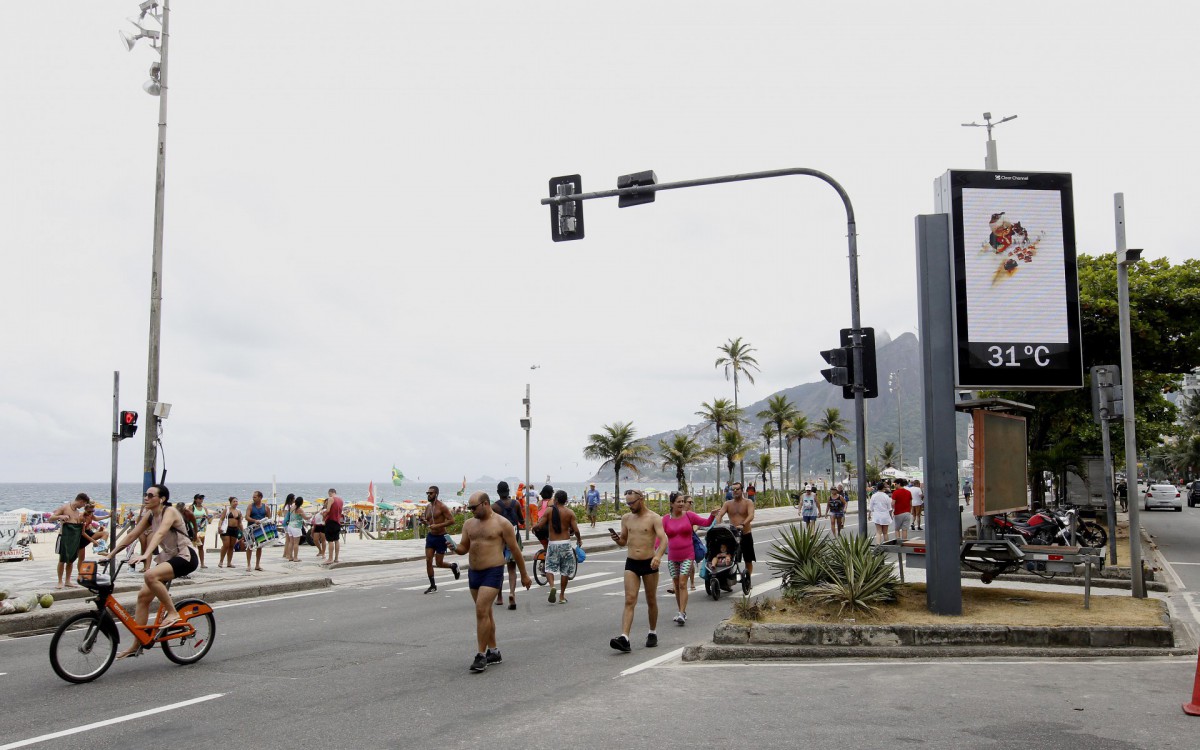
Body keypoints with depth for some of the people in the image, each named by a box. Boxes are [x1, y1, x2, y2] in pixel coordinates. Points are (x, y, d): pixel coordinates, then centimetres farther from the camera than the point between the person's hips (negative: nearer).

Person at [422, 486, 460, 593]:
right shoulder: (428, 508, 8)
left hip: (441, 537, -6)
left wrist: (438, 525, -26)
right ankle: (433, 586, 7)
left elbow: (451, 520, -19)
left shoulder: (442, 507, -13)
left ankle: (453, 566, 31)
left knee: (438, 563, 0)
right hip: (430, 536, 6)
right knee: (428, 561, -3)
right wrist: (425, 522, 1)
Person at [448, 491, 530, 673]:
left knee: (481, 611, -16)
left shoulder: (502, 523, -7)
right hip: (473, 572, 7)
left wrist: (524, 575, 1)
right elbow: (463, 548, 13)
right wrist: (455, 548, -11)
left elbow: (515, 550, -3)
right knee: (484, 613, 14)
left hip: (493, 572, -7)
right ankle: (494, 651, 25)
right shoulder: (469, 524, 11)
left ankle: (481, 655, -11)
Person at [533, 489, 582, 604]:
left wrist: (534, 529, 14)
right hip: (565, 543, 1)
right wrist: (579, 539, 12)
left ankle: (552, 586, -18)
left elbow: (539, 526, -9)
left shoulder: (549, 511, -4)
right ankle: (562, 595, 16)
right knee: (565, 570, 12)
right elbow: (576, 530, -8)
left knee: (549, 567, 9)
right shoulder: (570, 512, -3)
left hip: (552, 543, -1)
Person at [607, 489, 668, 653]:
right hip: (631, 563, 3)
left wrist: (658, 556, -36)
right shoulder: (626, 518, 9)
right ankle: (624, 638, -19)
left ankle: (653, 633, 30)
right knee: (629, 601, -8)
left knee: (651, 601, 11)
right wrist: (616, 539, -5)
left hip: (649, 563, -3)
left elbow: (664, 539, -18)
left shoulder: (654, 518, -6)